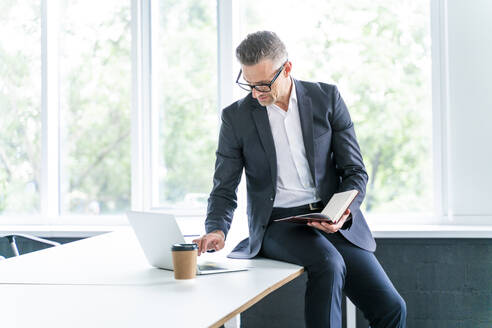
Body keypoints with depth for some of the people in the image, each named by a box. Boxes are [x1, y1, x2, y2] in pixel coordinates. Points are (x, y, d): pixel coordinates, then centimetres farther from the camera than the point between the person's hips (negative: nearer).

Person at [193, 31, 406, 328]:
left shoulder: (327, 98, 4)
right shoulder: (236, 117, 2)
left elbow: (355, 170, 4)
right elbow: (224, 190, 5)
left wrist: (344, 212, -16)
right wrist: (217, 230, -16)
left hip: (334, 223, 2)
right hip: (277, 223, -2)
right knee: (328, 263, -35)